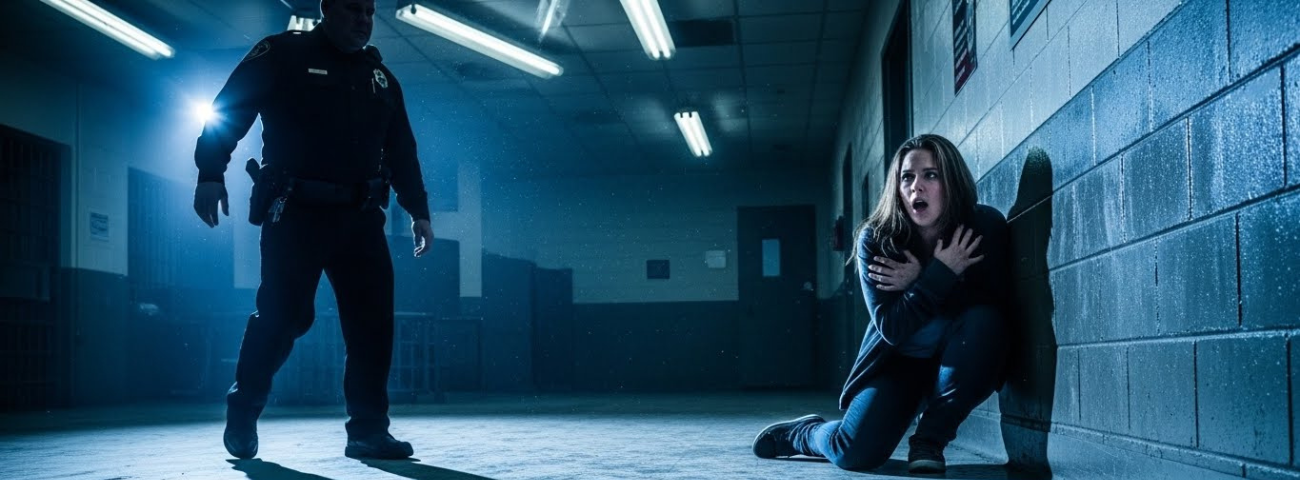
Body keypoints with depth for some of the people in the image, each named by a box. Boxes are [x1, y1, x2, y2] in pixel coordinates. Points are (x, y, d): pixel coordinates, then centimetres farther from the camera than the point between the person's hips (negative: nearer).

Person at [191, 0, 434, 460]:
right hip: (297, 214, -5)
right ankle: (242, 413, 16)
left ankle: (368, 430, 1)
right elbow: (227, 112, -5)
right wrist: (211, 175, -16)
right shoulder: (284, 55, 0)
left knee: (372, 319, -4)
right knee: (281, 315, -7)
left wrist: (418, 210, 12)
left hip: (360, 217, 5)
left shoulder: (380, 77, 17)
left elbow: (401, 150, 19)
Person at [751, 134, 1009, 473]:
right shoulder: (877, 238, -18)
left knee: (982, 319, -32)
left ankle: (930, 440, -15)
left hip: (965, 366, 1)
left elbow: (995, 307, -23)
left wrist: (918, 282, -28)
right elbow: (892, 328, -23)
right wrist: (940, 274, -33)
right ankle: (800, 432, 20)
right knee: (855, 453, -20)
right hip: (899, 360, -1)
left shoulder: (986, 226, -17)